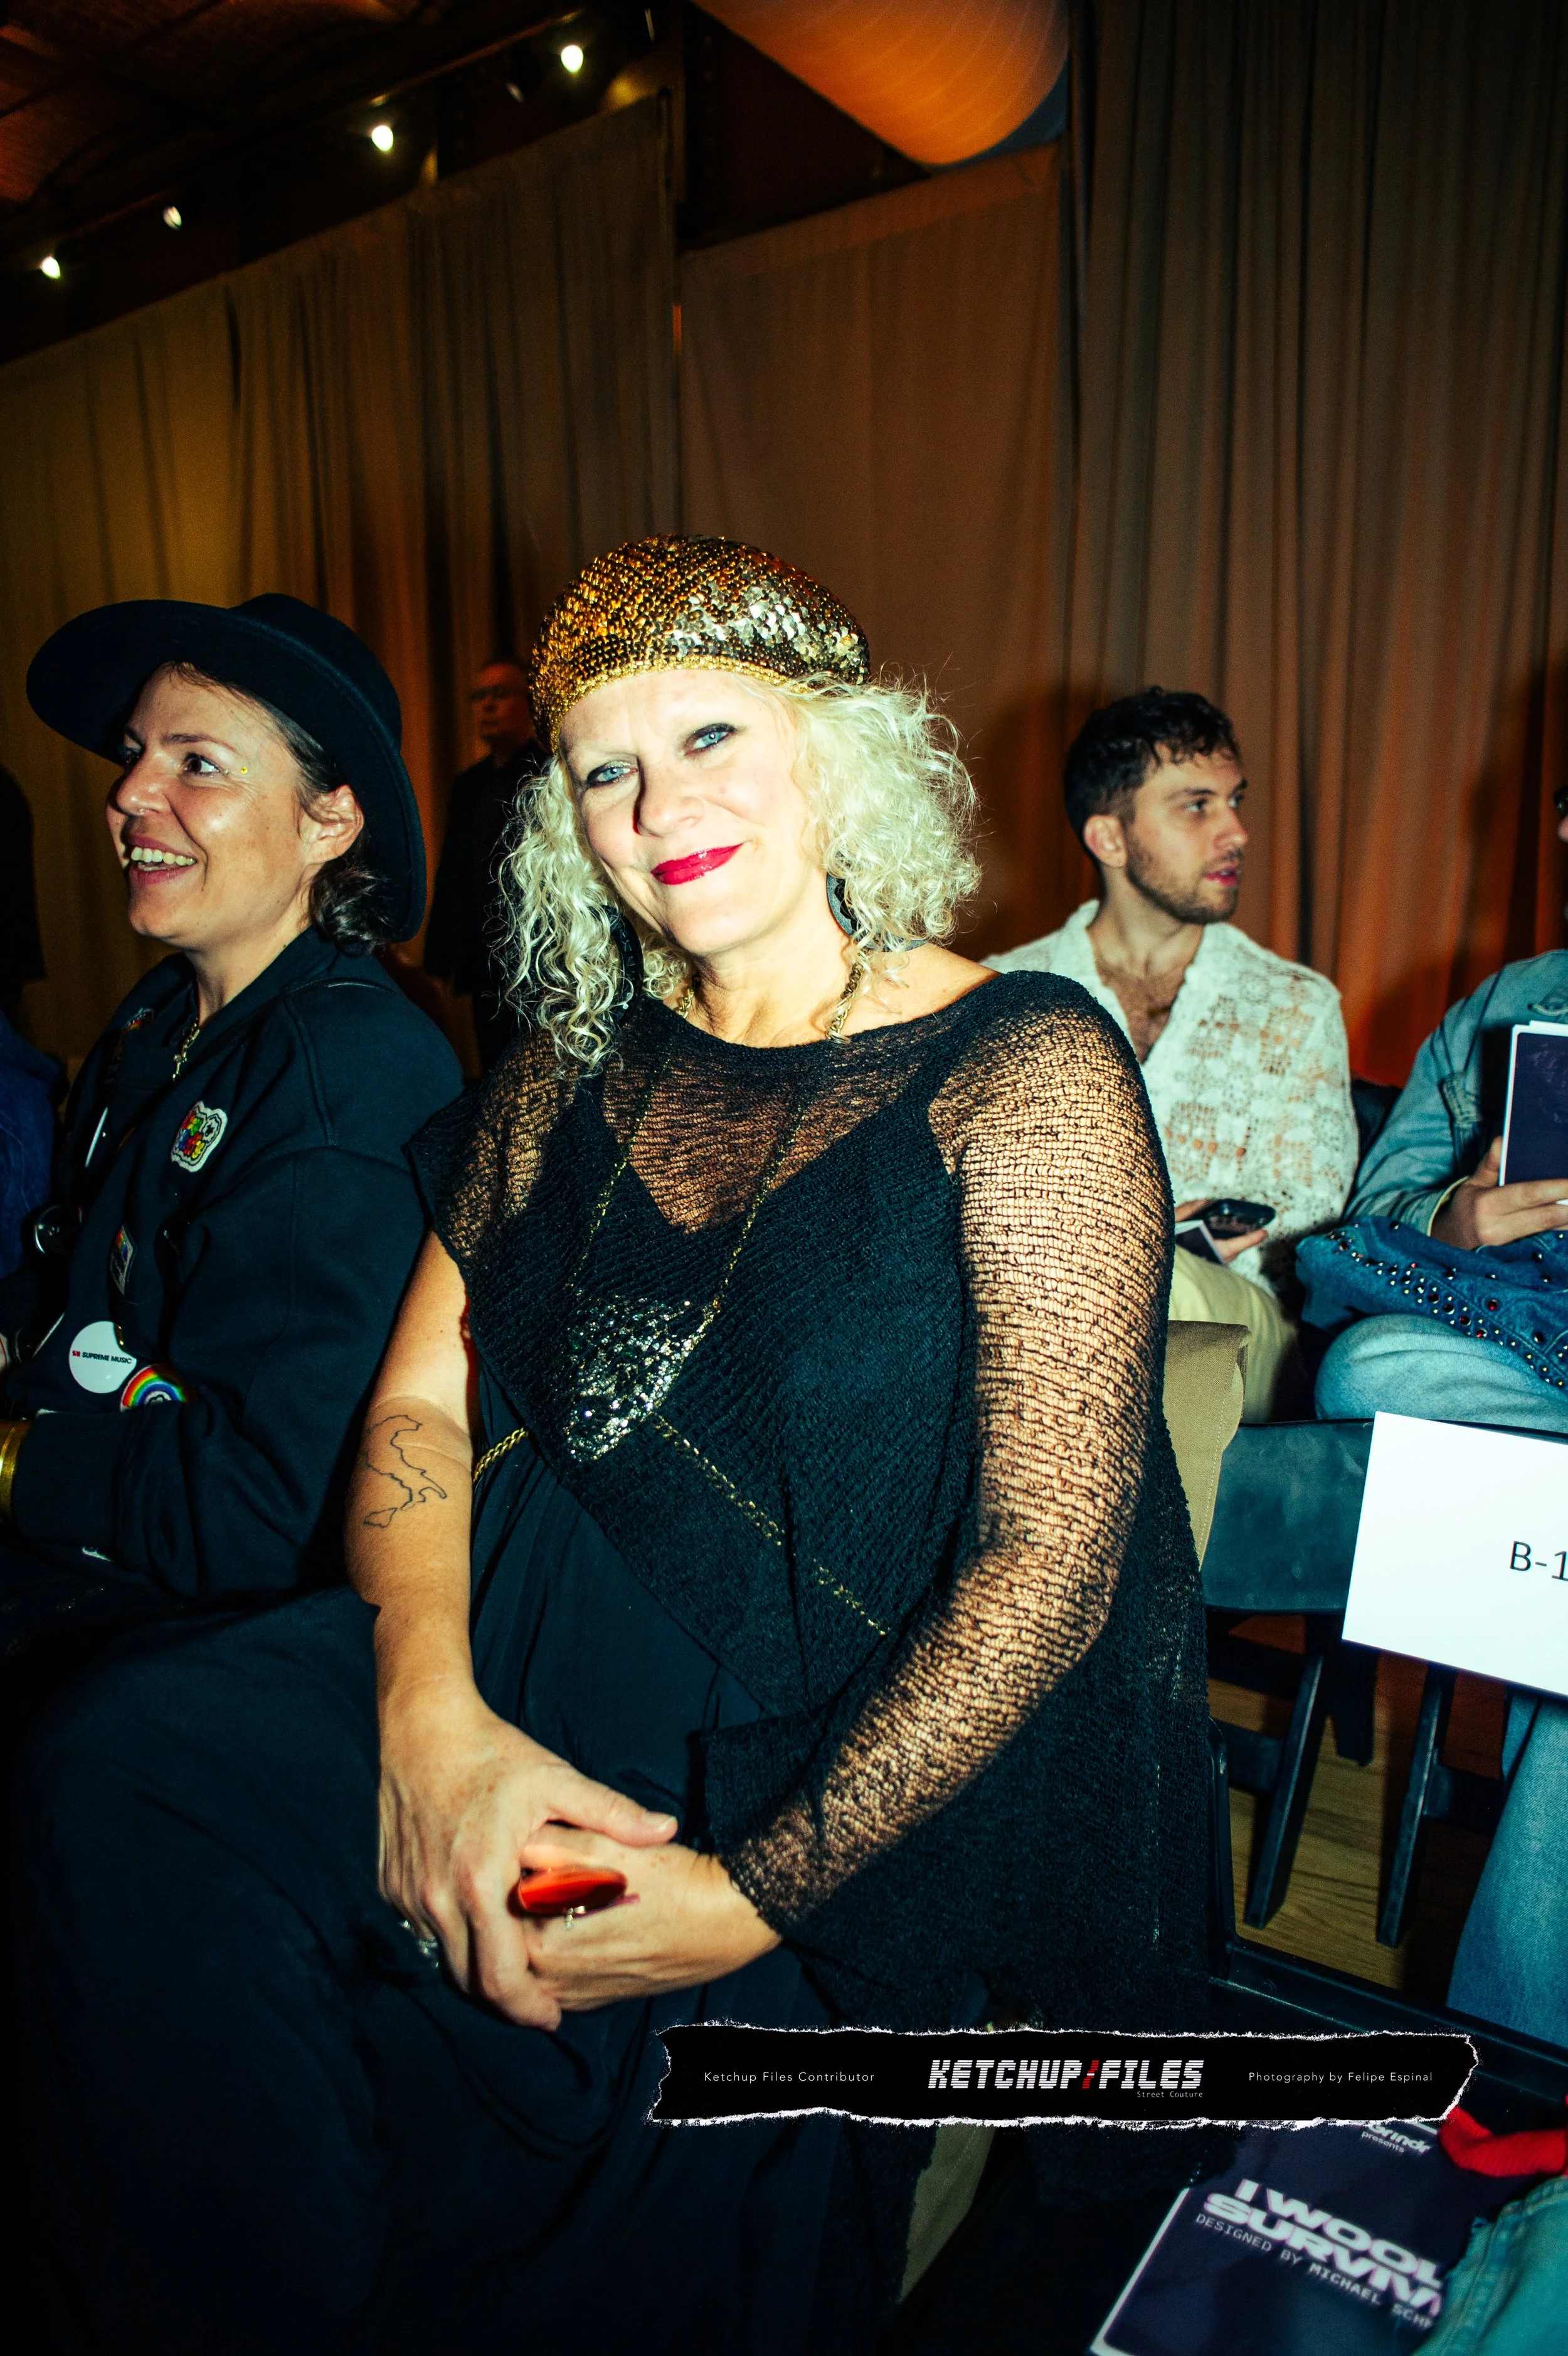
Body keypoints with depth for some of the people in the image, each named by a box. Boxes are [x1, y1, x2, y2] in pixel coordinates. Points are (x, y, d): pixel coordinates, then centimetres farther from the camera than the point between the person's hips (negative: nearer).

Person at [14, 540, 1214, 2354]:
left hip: (863, 1758, -4)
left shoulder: (1023, 1071, -9)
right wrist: (430, 1717, -14)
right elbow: (420, 1404, 5)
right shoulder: (579, 1066, 8)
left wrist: (757, 1893, -19)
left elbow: (1052, 1558, -14)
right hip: (544, 1651, 5)